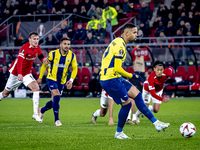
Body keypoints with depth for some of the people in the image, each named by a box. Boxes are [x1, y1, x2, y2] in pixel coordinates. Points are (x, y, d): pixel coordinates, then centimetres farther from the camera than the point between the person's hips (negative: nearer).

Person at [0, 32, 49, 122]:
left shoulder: (37, 48, -3)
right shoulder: (24, 48, -25)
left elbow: (40, 56, 16)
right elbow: (19, 61, -37)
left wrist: (44, 59, -10)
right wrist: (19, 74, -52)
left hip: (27, 74, 5)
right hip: (16, 73, -5)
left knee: (36, 88, -18)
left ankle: (35, 114, -20)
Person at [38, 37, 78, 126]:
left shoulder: (72, 56, -7)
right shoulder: (53, 54, -13)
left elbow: (74, 68, 3)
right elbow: (44, 65, 0)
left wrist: (71, 80, -12)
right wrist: (40, 77, 5)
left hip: (61, 81, 4)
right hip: (51, 79, -4)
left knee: (54, 101, 11)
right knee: (56, 96, -23)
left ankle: (42, 110, 42)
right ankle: (57, 120, -15)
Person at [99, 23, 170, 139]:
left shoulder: (118, 42, 15)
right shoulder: (120, 45, -18)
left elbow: (110, 62, 21)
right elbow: (117, 68, -22)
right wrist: (132, 76, -11)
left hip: (115, 78, 10)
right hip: (110, 80, -10)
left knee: (137, 94, 7)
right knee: (127, 103, -4)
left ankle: (156, 123, 8)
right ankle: (119, 133, 11)